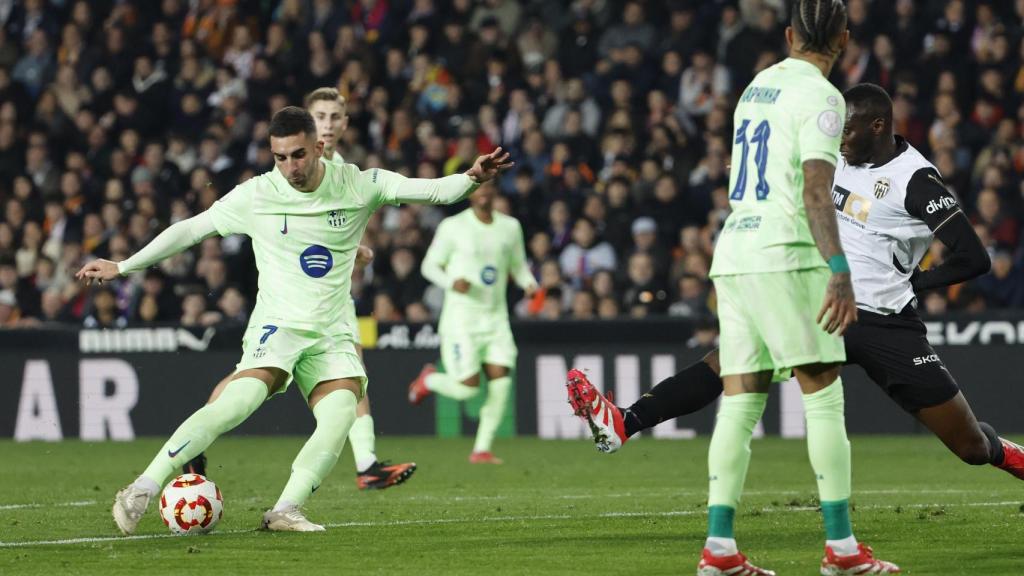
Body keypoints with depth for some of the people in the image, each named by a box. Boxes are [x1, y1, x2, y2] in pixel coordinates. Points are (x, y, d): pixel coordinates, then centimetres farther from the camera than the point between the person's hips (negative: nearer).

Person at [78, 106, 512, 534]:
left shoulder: (358, 185, 0)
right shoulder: (255, 195, -2)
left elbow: (430, 190, -5)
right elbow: (190, 229, 7)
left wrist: (472, 178, -26)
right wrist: (121, 268, 9)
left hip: (331, 334, 3)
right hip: (277, 325, -3)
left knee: (341, 415, -25)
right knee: (241, 401, -28)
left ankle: (285, 512, -24)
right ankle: (142, 490, -29)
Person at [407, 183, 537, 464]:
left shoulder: (510, 227, 8)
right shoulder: (453, 227, -5)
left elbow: (518, 266, 20)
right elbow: (429, 265, 0)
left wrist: (529, 284, -3)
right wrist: (451, 282, -20)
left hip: (496, 317, 4)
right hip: (461, 317, -4)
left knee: (500, 382, -10)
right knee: (467, 387, -11)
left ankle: (482, 449, 2)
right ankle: (428, 380, 23)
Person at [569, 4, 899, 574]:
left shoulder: (757, 88, 17)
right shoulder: (819, 96, -6)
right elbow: (815, 191, -18)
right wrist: (839, 271, -25)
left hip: (734, 251, 7)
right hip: (785, 258, -7)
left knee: (741, 400, 5)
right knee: (825, 395, -3)